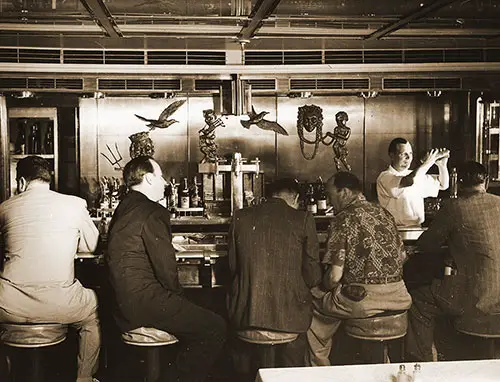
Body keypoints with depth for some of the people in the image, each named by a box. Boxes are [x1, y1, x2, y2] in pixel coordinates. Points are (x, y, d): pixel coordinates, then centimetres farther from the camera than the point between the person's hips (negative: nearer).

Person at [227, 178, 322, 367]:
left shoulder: (240, 217, 3)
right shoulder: (303, 219, -5)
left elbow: (233, 266, 9)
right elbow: (313, 276, -2)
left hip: (245, 314, 2)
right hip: (289, 314, -1)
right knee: (291, 370, 28)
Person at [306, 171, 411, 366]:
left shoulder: (343, 219, -9)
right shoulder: (384, 213, 12)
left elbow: (335, 275, -12)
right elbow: (402, 257, 20)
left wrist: (324, 288, 8)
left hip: (362, 299, -7)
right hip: (398, 297, 7)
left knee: (312, 301, 12)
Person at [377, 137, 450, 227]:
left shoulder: (416, 175, 18)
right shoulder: (384, 177, -8)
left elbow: (443, 185, 22)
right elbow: (410, 180, -26)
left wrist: (442, 165, 3)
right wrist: (427, 163, -11)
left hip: (421, 228, 7)